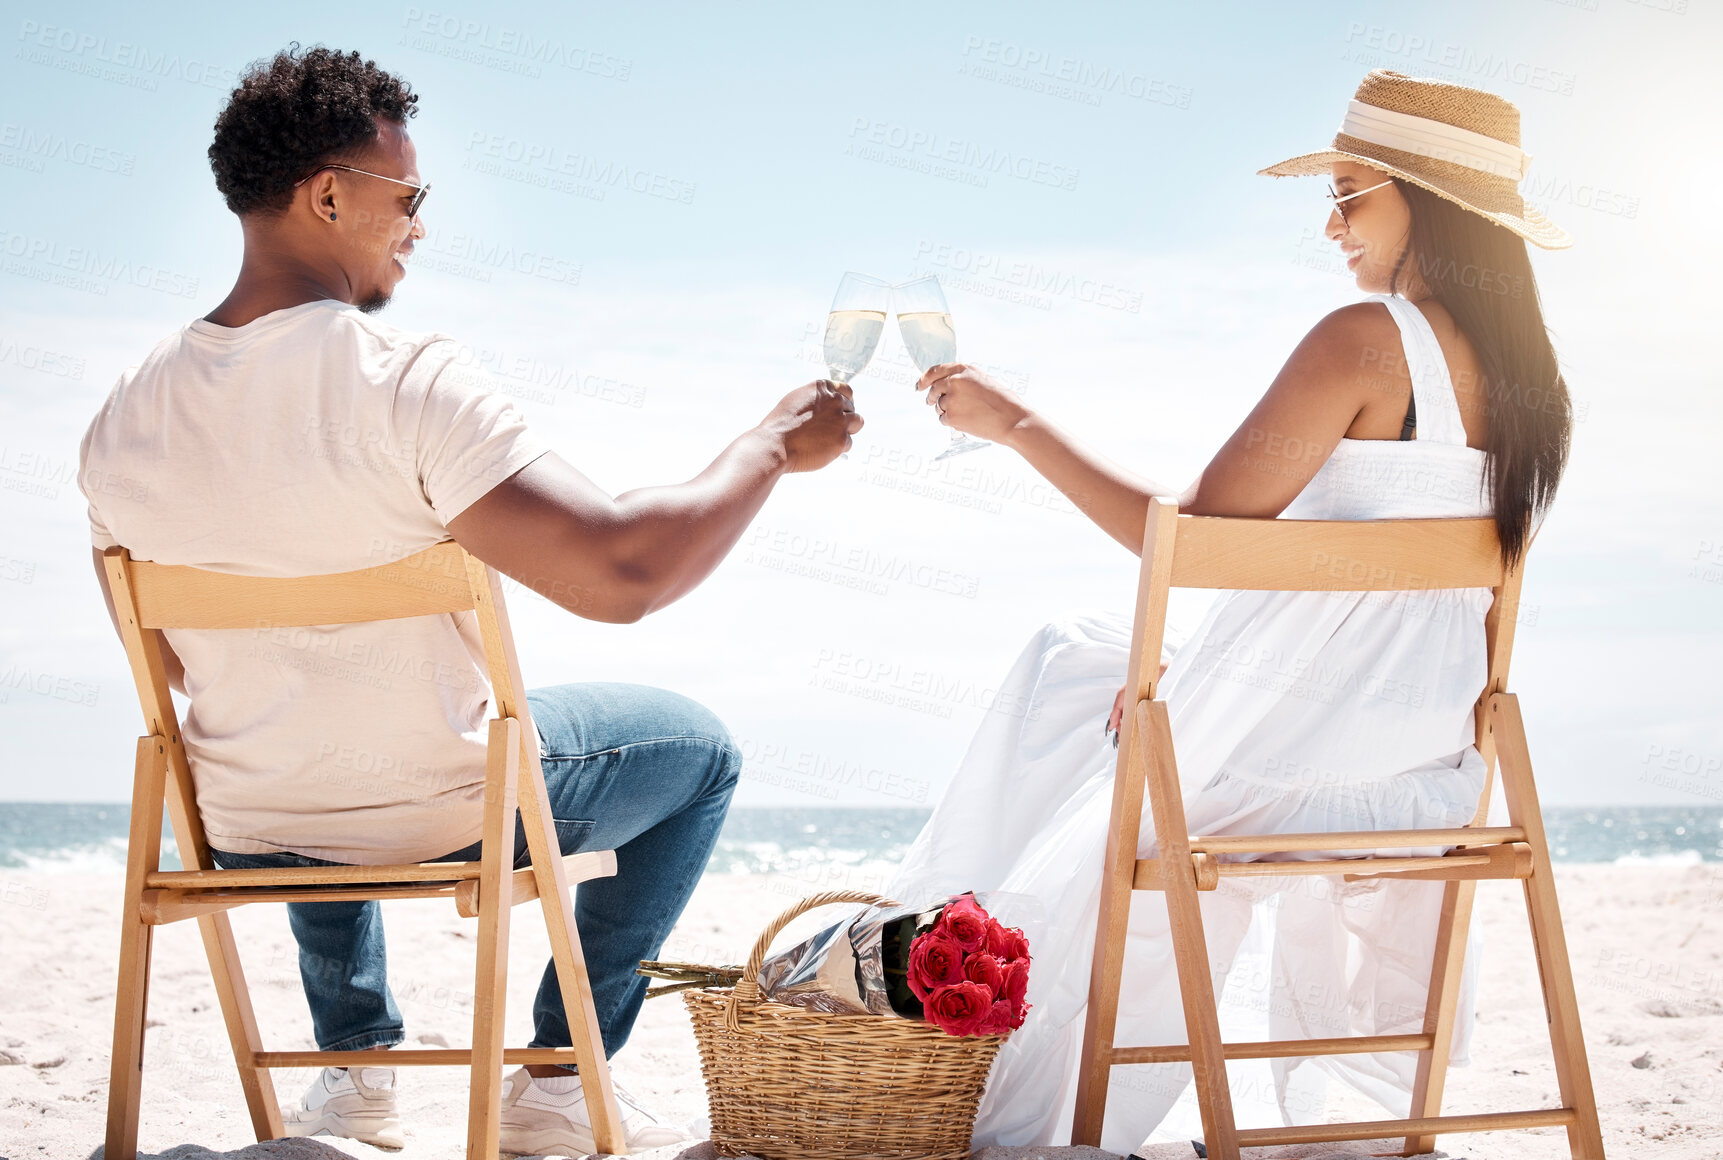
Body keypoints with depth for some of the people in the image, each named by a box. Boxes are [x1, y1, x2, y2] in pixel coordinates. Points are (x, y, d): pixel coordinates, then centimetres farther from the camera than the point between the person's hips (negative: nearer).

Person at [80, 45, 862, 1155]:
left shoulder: (123, 420, -7)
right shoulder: (408, 381, -26)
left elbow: (172, 659, 6)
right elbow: (620, 571, -32)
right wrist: (773, 445, -16)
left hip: (248, 835, 6)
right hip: (442, 819, -5)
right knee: (699, 750, 21)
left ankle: (355, 1064, 41)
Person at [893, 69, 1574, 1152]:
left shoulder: (1364, 338, -18)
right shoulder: (1535, 384, 5)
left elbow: (1187, 535, -19)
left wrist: (1015, 421, -10)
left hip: (1284, 760, -7)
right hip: (1429, 768, 8)